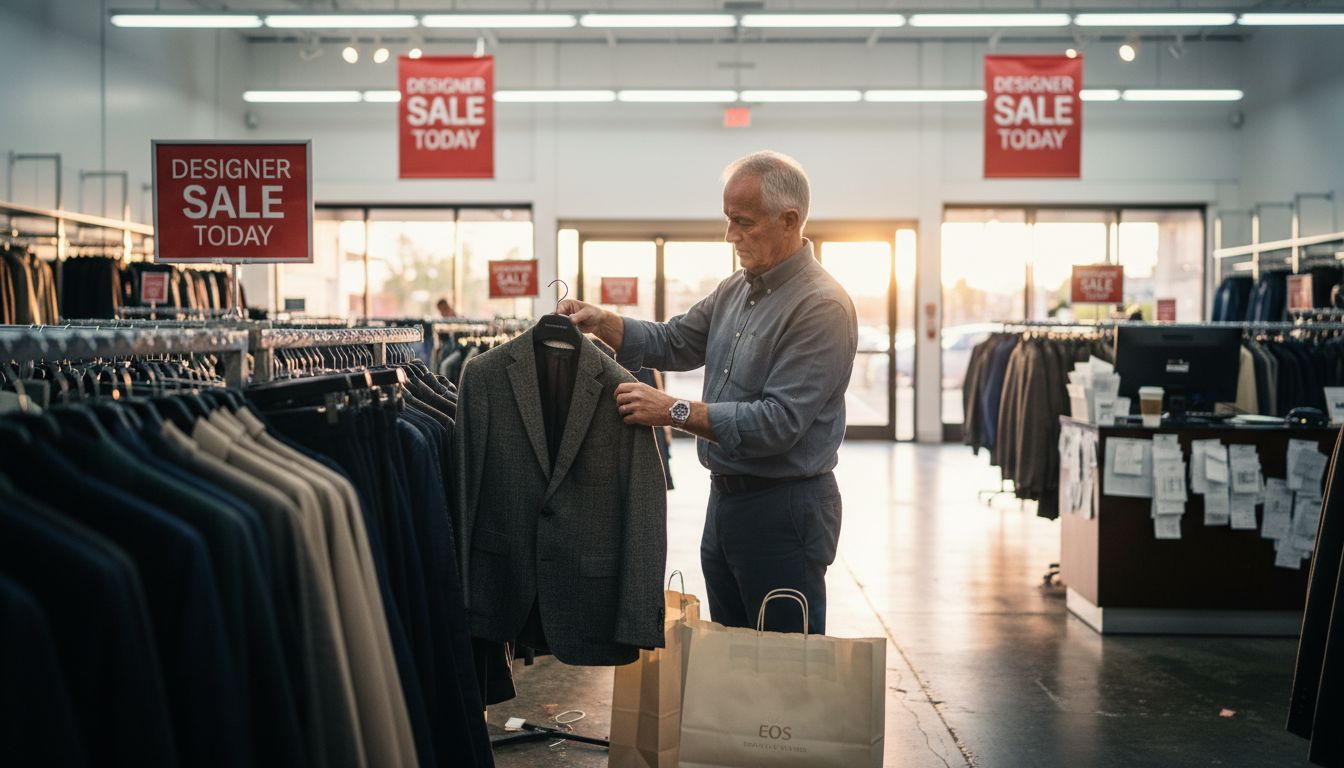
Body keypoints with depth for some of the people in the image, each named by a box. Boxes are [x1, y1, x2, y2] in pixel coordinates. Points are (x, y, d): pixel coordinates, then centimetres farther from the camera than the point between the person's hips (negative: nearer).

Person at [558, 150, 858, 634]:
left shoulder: (822, 307, -18)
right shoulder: (737, 290, 10)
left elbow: (779, 422, -24)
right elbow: (673, 343, 15)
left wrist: (676, 412, -24)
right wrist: (601, 322, -2)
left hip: (784, 508, -8)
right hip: (727, 499, 9)